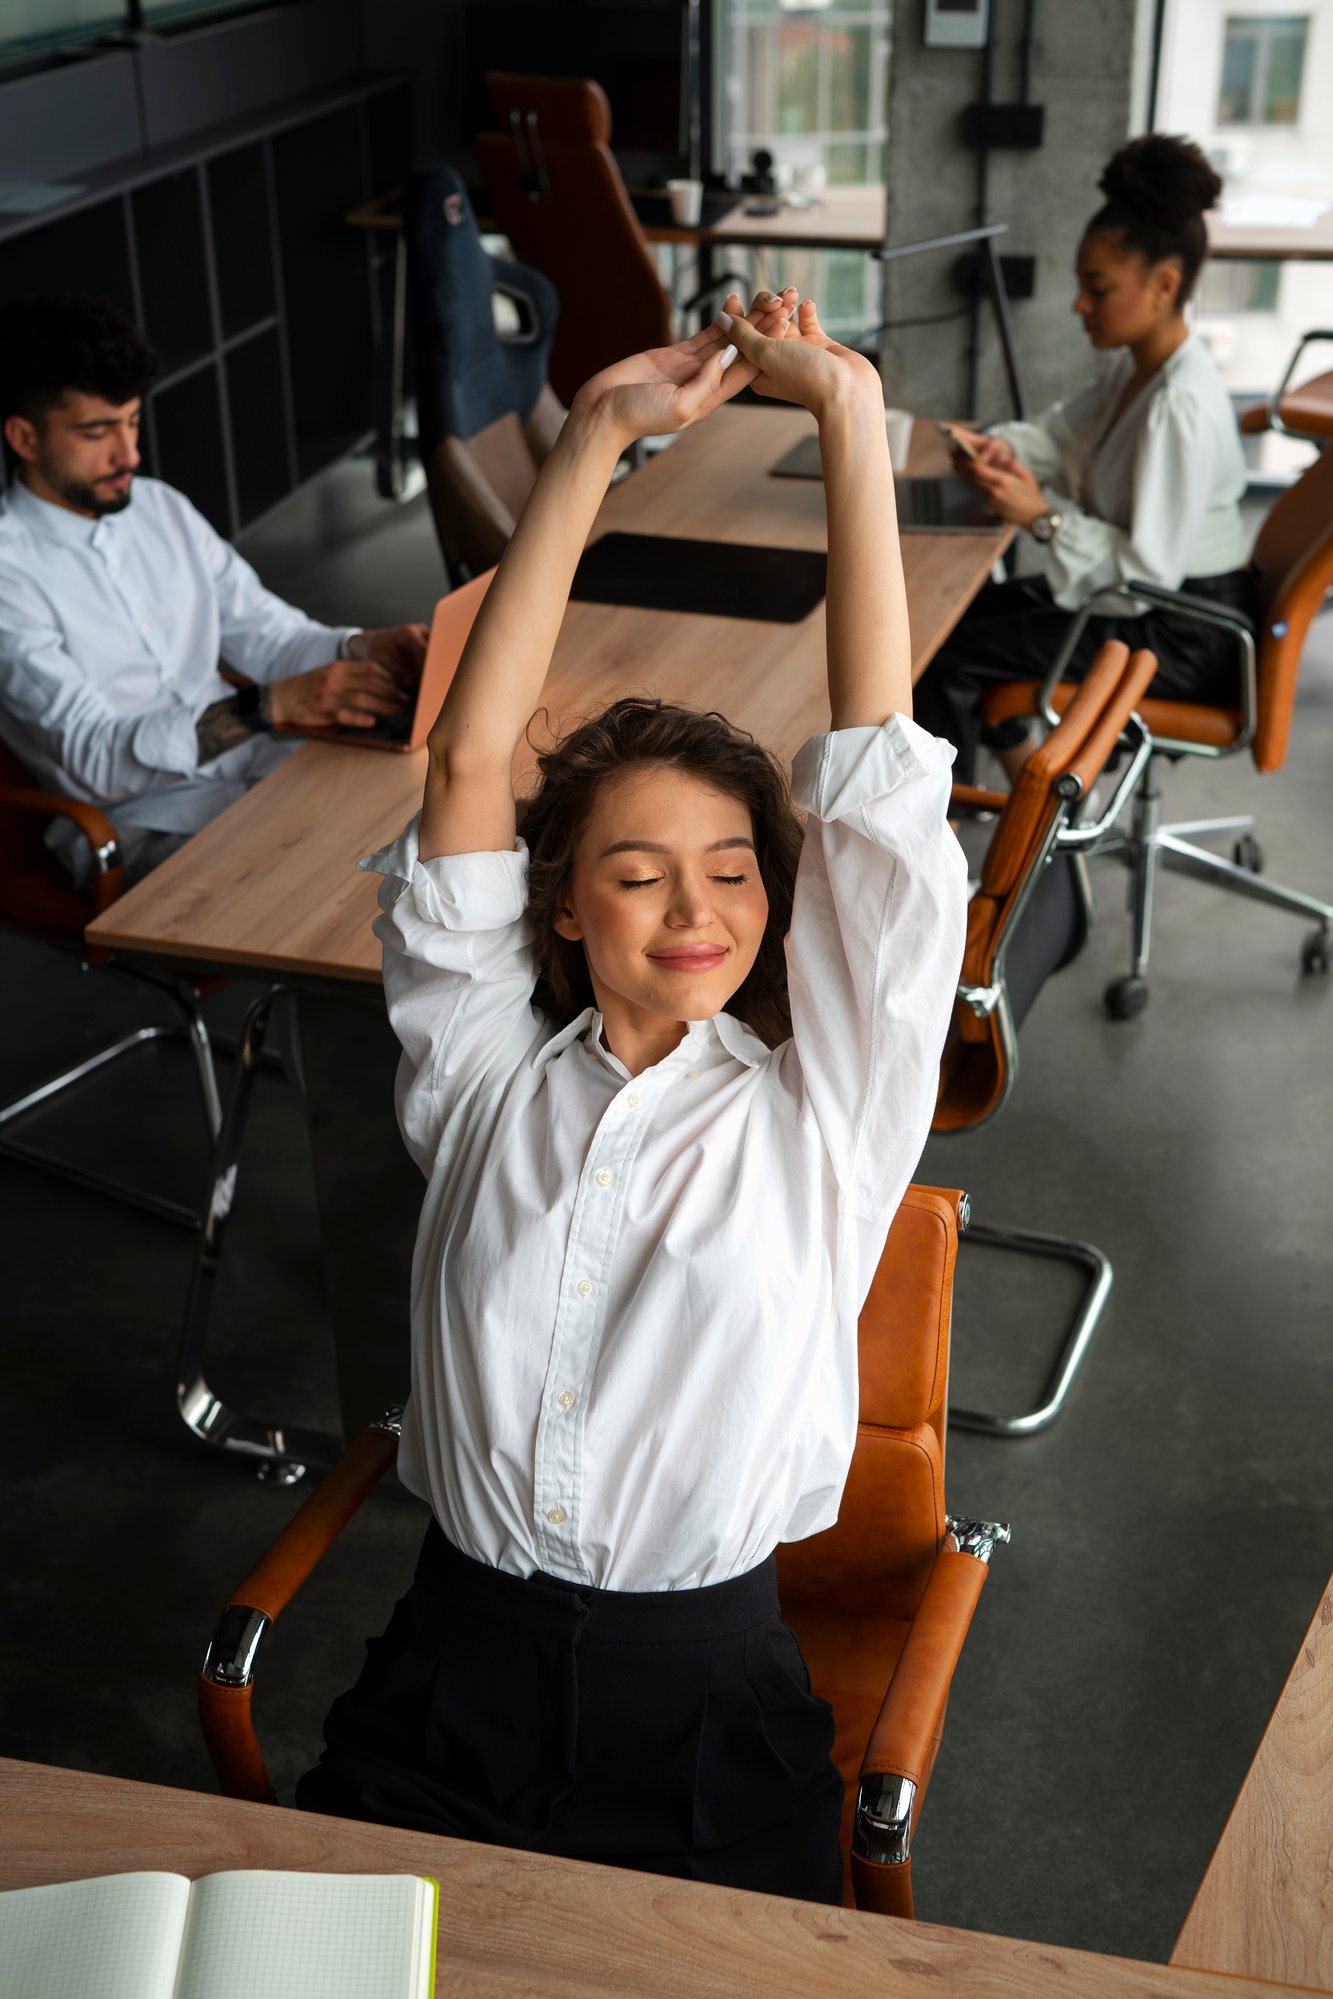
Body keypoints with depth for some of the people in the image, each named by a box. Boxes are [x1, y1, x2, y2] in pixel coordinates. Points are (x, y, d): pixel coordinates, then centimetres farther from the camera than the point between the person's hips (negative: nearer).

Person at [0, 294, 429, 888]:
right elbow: (96, 758, -20)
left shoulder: (162, 509, 10)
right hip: (139, 820, -7)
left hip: (256, 762, 7)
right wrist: (272, 705, -31)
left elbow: (267, 633, 15)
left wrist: (358, 649, -9)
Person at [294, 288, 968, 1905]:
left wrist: (847, 413, -4)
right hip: (455, 1665, 1)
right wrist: (594, 437, -2)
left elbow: (872, 777, -4)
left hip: (708, 1692, -1)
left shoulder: (817, 1113, 2)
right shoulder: (485, 1075, 6)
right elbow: (467, 763, 0)